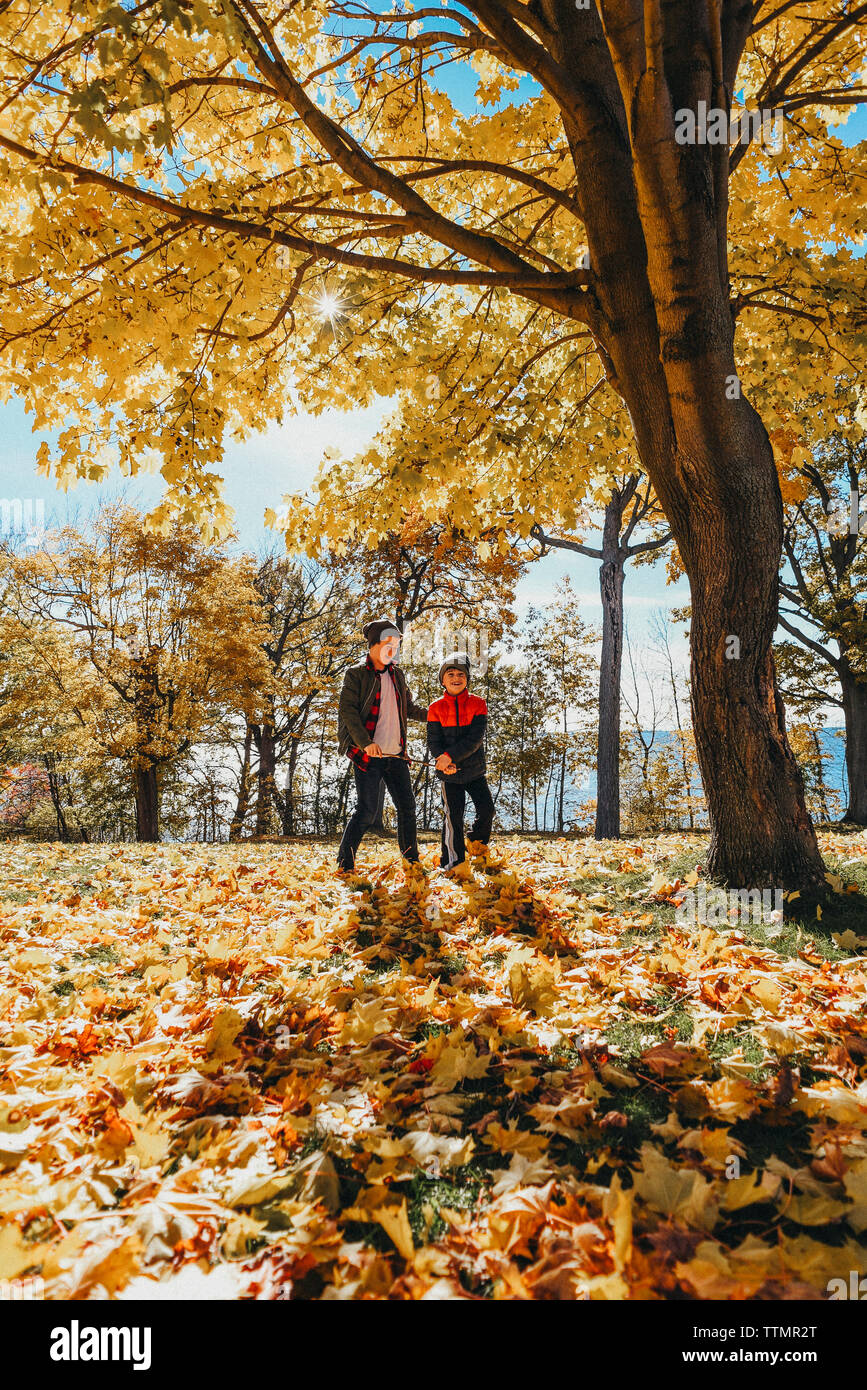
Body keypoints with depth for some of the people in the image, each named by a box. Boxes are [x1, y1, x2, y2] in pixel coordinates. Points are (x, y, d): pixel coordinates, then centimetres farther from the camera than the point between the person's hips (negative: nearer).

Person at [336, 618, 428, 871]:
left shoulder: (397, 674, 16)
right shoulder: (356, 674, -3)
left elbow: (409, 707, 25)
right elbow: (347, 710, -11)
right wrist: (365, 742, -21)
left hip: (396, 755, 6)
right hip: (368, 755, -6)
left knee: (407, 807, 9)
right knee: (366, 810, -9)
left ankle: (412, 860, 23)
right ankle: (345, 862, 3)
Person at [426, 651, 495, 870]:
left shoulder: (478, 704, -5)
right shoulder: (436, 708, -2)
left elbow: (475, 738, -14)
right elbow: (433, 741, -4)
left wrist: (451, 755, -25)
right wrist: (446, 763, -22)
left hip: (475, 770, 1)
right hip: (449, 773, -1)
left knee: (486, 809, 2)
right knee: (453, 817, 1)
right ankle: (453, 863, 15)